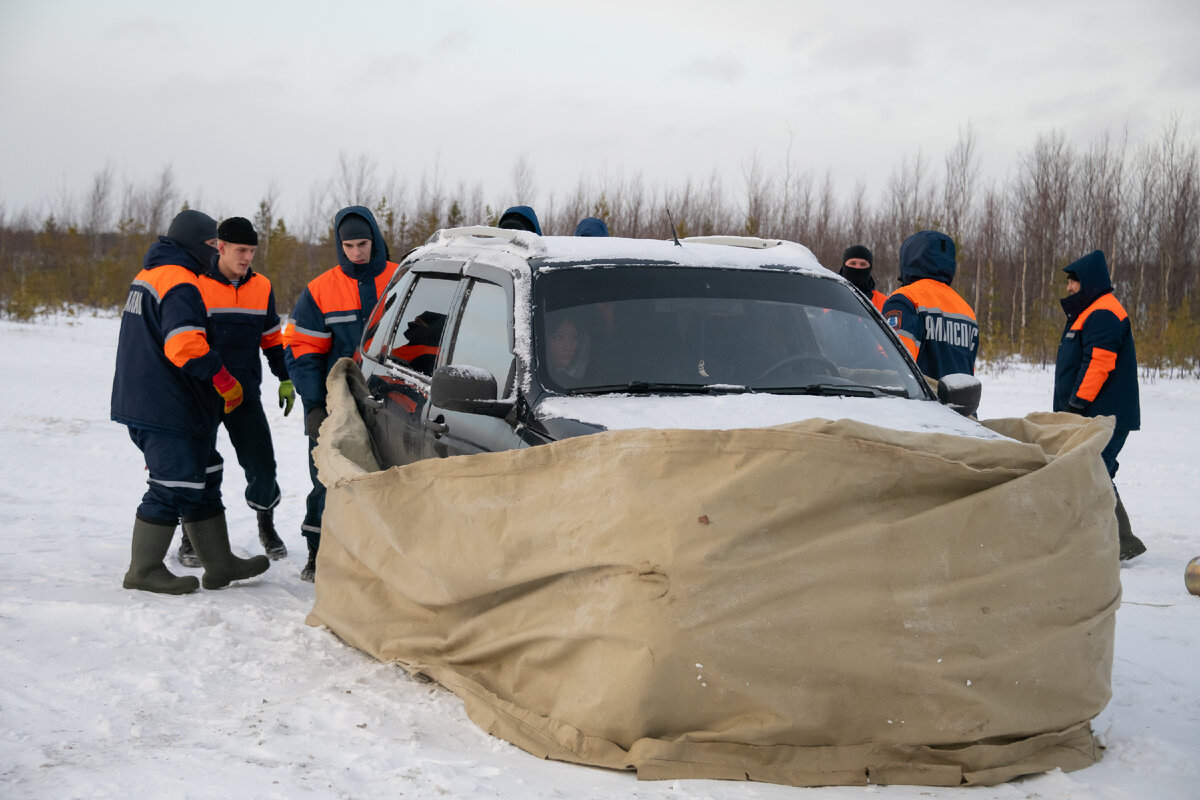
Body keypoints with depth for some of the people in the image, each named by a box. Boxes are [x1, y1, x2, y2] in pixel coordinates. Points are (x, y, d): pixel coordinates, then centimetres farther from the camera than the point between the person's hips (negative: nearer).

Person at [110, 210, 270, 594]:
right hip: (167, 408, -11)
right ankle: (144, 570, 5)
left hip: (142, 400, 11)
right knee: (175, 486, -3)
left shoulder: (146, 277, 18)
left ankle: (219, 564, 19)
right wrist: (227, 384, -16)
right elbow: (187, 347, -28)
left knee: (203, 480, 14)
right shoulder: (180, 284, -16)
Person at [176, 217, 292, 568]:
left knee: (263, 465, -1)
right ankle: (191, 536, 18)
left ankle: (266, 523, 24)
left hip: (246, 393, 3)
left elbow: (272, 337, 18)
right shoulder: (196, 285, -7)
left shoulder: (261, 287, 7)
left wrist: (286, 379, 15)